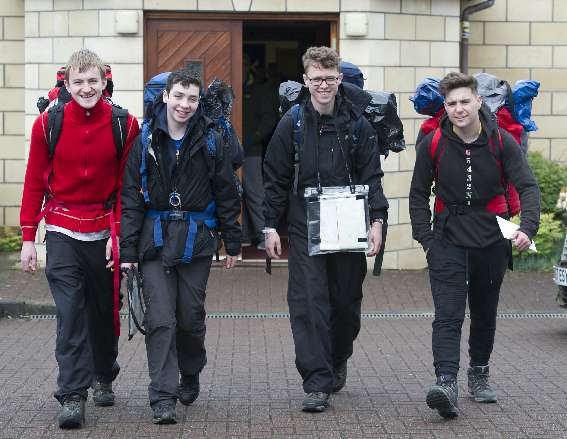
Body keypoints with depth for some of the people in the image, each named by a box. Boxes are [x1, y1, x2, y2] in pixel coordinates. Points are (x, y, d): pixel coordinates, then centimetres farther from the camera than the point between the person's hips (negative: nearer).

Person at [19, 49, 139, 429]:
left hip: (105, 231, 1)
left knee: (105, 309, 13)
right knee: (70, 313, -8)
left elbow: (128, 185, 0)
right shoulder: (48, 124, -4)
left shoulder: (124, 126, -4)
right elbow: (34, 183, 2)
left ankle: (104, 377, 36)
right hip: (62, 231, -1)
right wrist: (28, 238, 0)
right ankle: (73, 397, -7)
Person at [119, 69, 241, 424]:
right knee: (160, 319, -7)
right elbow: (131, 197, 2)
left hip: (197, 238, 0)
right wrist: (128, 250, -2)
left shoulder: (211, 141, 2)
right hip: (156, 238, 0)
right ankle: (163, 396, -4)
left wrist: (233, 242, 6)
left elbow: (227, 194, 7)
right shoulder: (146, 141, 2)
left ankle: (190, 375, 34)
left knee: (191, 317, 8)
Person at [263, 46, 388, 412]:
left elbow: (371, 177, 3)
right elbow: (275, 179, 4)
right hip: (304, 231, -1)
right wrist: (271, 226, 0)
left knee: (347, 303, 11)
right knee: (308, 305, -9)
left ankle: (338, 361, 36)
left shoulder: (357, 124, 2)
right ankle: (318, 383, -7)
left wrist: (377, 220, -8)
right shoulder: (292, 124, 1)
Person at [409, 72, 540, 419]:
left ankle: (479, 373, 34)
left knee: (485, 313, 15)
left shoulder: (502, 141, -6)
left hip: (492, 239, 1)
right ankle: (446, 383, -24)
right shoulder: (433, 143, -5)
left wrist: (528, 227, -26)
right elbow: (418, 195, 5)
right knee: (448, 316, -15)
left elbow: (528, 186, -9)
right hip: (448, 240, -1)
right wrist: (426, 239, -2)